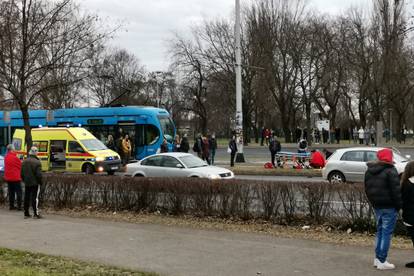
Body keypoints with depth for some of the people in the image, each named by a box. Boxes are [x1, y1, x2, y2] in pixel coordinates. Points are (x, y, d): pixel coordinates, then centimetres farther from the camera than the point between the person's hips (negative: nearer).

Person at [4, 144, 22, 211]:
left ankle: (11, 206, 15)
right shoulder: (15, 158, -17)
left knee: (11, 192, 13)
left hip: (8, 178, 7)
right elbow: (21, 165, -7)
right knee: (19, 192, -1)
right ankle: (19, 206, -2)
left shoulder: (6, 157, 6)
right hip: (16, 177, -7)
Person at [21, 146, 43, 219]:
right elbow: (39, 174, -16)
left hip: (27, 183, 6)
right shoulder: (37, 162, -15)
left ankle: (26, 213, 15)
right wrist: (40, 182, -3)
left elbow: (22, 173, 12)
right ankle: (36, 214, -5)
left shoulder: (24, 162, 6)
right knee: (35, 198, -4)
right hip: (35, 183, -6)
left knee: (26, 198, 11)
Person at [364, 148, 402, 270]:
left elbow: (367, 188, 16)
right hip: (389, 207, -7)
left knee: (380, 231, 18)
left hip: (377, 206, 7)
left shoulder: (369, 171, 10)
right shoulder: (390, 171, -14)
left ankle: (377, 258, 22)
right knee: (387, 233, -2)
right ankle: (382, 261, -1)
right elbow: (396, 190, -16)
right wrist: (399, 205, -7)